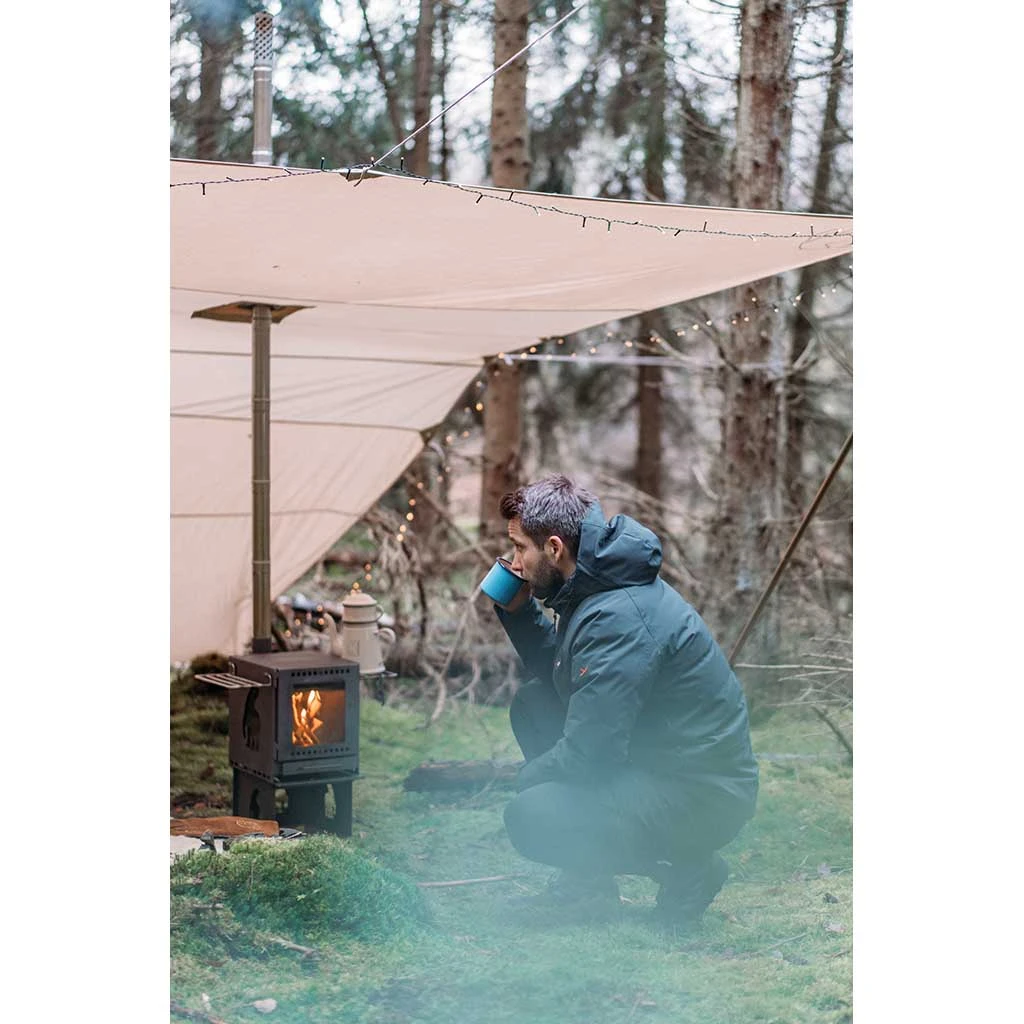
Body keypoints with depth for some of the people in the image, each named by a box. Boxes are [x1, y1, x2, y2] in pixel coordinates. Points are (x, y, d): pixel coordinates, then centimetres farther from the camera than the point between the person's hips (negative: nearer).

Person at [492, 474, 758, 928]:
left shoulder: (618, 619, -26)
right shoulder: (591, 589, 5)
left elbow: (586, 754, -26)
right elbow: (561, 676, 20)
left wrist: (527, 777, -6)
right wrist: (519, 611, 6)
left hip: (705, 797, -10)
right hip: (653, 760, 10)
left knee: (530, 818, -24)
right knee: (532, 701, 12)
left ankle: (686, 870, -4)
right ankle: (590, 875, 16)